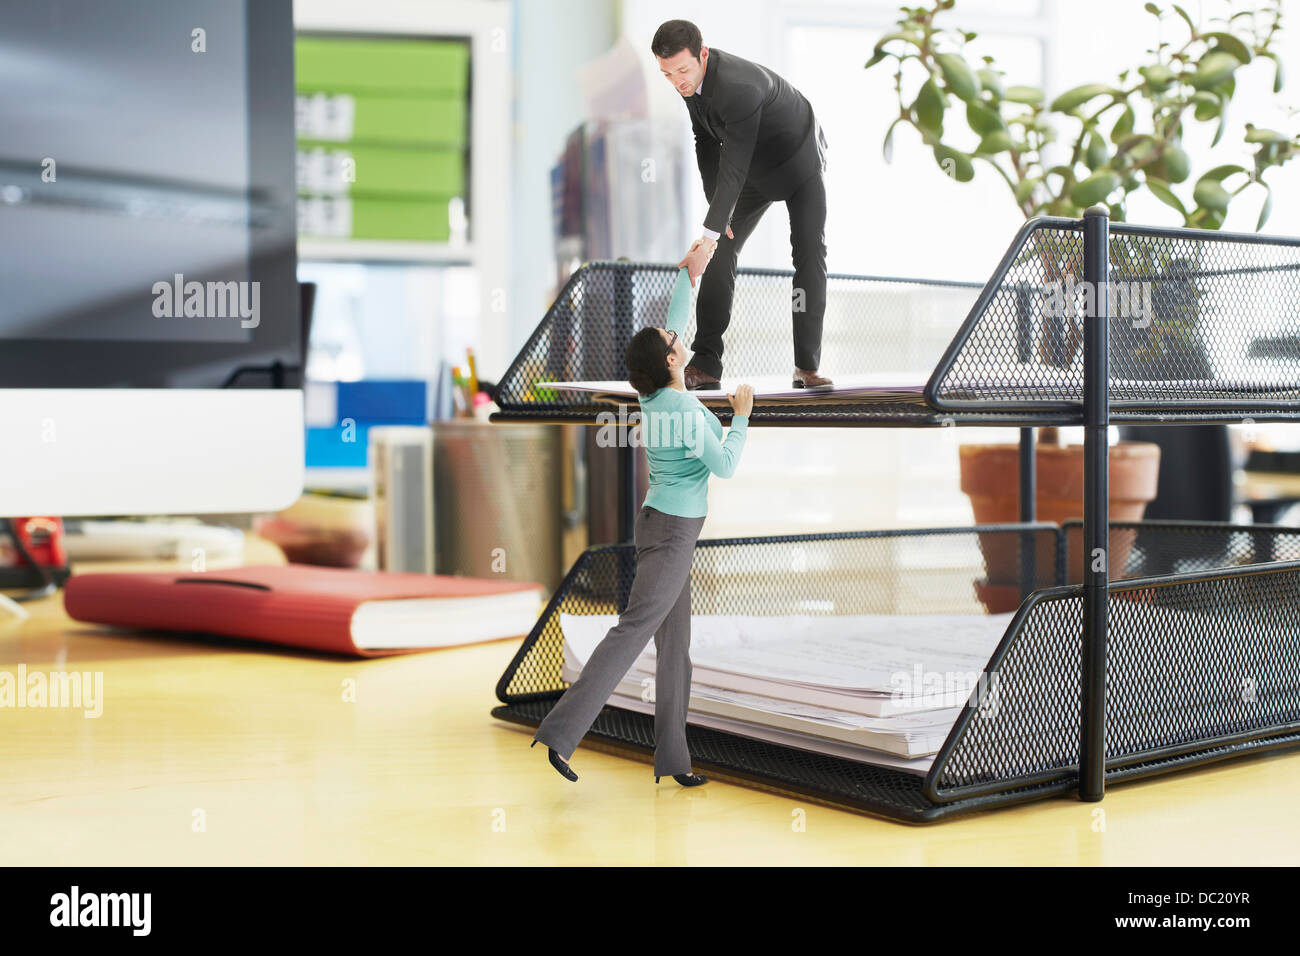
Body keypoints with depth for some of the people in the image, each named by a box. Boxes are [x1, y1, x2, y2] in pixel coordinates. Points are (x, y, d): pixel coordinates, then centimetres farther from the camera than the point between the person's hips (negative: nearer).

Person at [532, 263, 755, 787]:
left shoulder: (652, 394, 4)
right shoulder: (688, 411, -18)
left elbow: (673, 323, 17)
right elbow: (725, 466, -10)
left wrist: (690, 275, 18)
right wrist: (741, 416, 1)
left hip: (657, 523, 9)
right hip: (675, 530, -9)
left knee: (674, 644, 10)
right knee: (632, 630, -12)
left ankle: (672, 758, 13)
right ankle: (560, 732, -17)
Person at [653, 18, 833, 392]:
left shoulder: (739, 88, -40)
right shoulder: (689, 79, -15)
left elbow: (733, 168, -43)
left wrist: (709, 235, -46)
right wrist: (716, 208, -10)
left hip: (799, 162, -7)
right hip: (755, 170, 7)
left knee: (811, 255, -11)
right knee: (721, 252, -5)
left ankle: (807, 366, -7)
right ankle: (705, 365, -7)